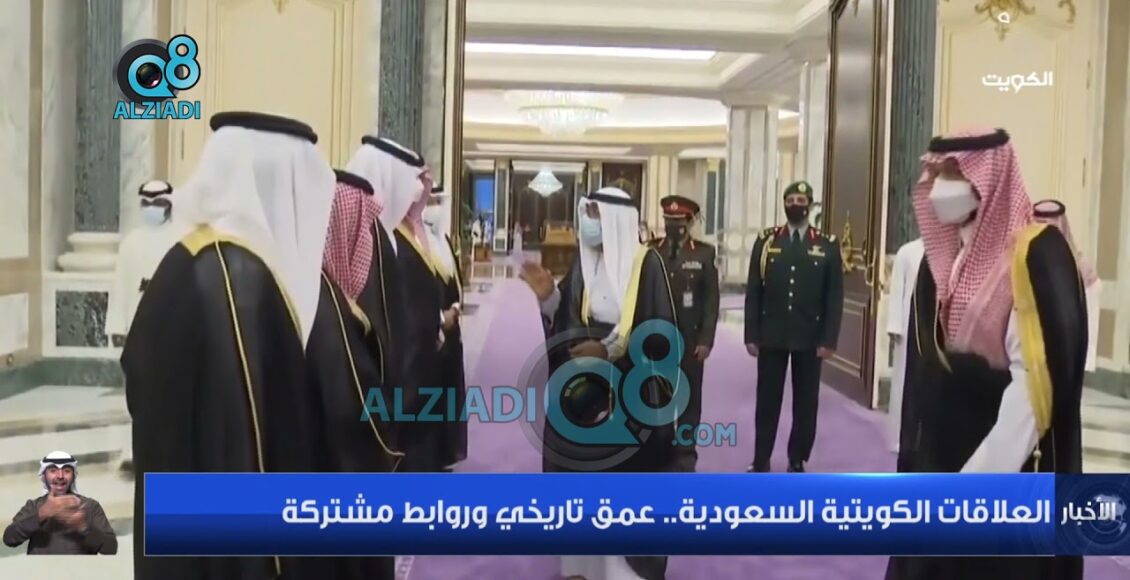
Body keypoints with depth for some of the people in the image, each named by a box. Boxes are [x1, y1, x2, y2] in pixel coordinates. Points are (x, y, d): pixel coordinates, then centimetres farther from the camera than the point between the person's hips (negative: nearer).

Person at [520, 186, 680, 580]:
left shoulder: (646, 262, -9)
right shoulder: (582, 262, 5)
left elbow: (662, 332, -13)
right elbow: (565, 324, 5)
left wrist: (609, 349, -19)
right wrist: (548, 296, -12)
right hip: (584, 390, 5)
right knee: (580, 476, 11)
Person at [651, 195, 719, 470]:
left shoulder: (704, 253, -2)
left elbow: (711, 300, -3)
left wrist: (706, 340, -9)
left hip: (690, 338, -1)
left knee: (689, 397, 7)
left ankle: (686, 451, 18)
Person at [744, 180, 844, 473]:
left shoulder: (827, 245, 1)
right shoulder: (766, 241, 3)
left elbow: (834, 297, -1)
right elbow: (753, 291, 2)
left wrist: (829, 340, -7)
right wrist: (751, 335, -3)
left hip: (810, 338, 0)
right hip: (771, 336, 0)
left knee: (805, 402, 8)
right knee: (767, 400, 7)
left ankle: (797, 461, 21)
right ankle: (760, 461, 17)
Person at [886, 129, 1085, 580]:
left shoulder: (1035, 253, -14)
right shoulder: (940, 258, 8)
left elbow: (1040, 375, -21)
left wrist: (983, 475, -23)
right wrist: (912, 453, 5)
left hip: (1009, 471, -7)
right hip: (938, 455, 7)